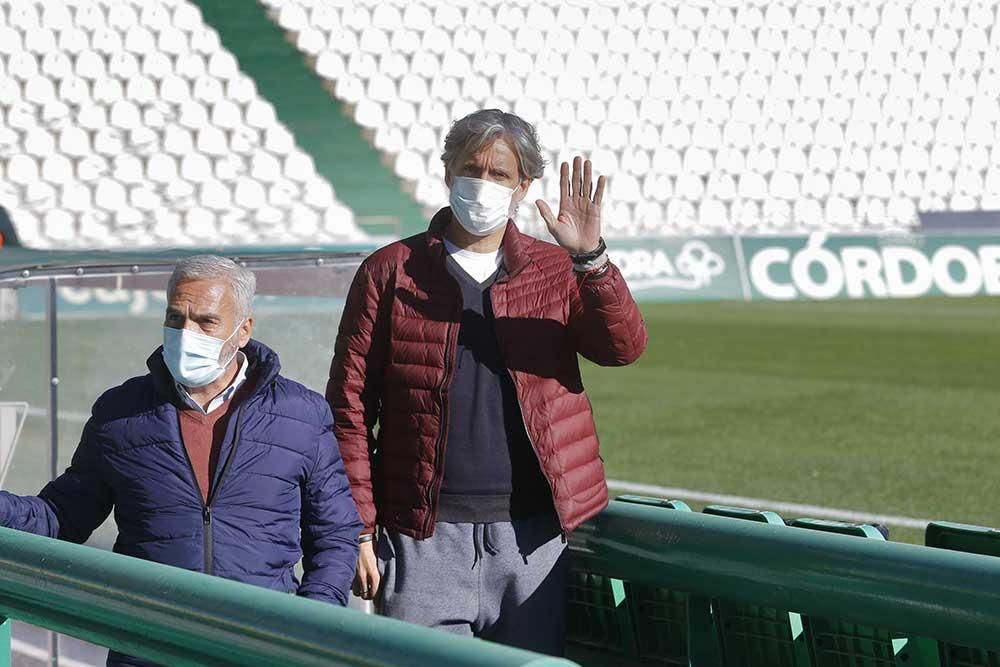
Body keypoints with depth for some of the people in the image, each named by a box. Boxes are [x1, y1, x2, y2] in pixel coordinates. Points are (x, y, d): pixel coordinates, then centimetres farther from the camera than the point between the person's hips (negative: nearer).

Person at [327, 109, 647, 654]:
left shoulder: (556, 272, 10)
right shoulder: (392, 272, 4)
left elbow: (623, 347, -6)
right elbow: (350, 405, 3)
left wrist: (589, 257, -21)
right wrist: (358, 528, -3)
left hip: (532, 536, 2)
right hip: (425, 536, -2)